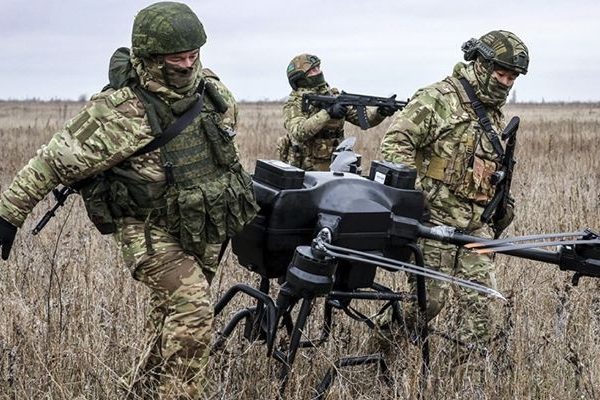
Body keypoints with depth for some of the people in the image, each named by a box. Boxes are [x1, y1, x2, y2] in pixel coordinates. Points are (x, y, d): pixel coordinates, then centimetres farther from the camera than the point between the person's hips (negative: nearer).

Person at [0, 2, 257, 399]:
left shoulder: (212, 90, -4)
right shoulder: (119, 112, -23)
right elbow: (54, 161, -18)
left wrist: (240, 184, 29)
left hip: (205, 228, 6)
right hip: (151, 231, -6)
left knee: (172, 313, 17)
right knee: (192, 308, -23)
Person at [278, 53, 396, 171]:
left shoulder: (334, 96, 10)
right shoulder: (294, 104, -6)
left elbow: (359, 115, 6)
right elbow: (297, 133, -24)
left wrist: (380, 112, -15)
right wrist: (328, 113, -30)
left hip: (333, 166, 4)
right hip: (305, 169, -4)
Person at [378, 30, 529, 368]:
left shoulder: (494, 114, 18)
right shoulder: (437, 99, -8)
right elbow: (396, 143, -14)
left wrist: (504, 202, 24)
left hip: (477, 220, 7)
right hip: (436, 215, -7)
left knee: (480, 296, 3)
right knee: (430, 295, -4)